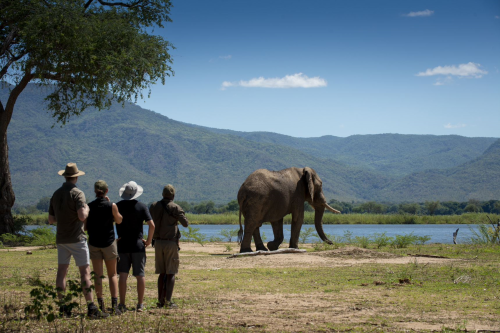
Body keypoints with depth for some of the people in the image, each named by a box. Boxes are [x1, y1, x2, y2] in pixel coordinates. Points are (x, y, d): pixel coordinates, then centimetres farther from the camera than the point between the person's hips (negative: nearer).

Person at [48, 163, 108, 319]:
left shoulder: (56, 194, 10)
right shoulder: (77, 193, -10)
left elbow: (51, 220, 14)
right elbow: (82, 216, -22)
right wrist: (86, 208, -2)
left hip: (61, 238, 6)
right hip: (76, 238, -6)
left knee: (62, 271, 8)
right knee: (85, 272, -6)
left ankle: (63, 307, 6)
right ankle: (91, 308, -10)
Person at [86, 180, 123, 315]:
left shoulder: (89, 206, -5)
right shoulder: (111, 206, -9)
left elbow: (85, 226, 0)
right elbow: (119, 220, 8)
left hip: (94, 244, 1)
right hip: (109, 243, -1)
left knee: (98, 275, 7)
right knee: (112, 275, 8)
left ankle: (101, 305, 2)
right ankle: (114, 305, -3)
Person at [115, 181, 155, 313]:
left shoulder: (118, 206, 0)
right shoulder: (141, 207, -4)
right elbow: (152, 225, -10)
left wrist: (116, 238, 8)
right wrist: (148, 241, 0)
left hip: (122, 245, 1)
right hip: (138, 245, -1)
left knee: (123, 275, 2)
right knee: (140, 275, 5)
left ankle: (122, 304, 0)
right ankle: (140, 304, 5)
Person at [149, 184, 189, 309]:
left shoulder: (154, 206, 7)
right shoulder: (175, 207, -9)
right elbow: (186, 224, -8)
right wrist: (180, 216, 10)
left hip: (158, 242, 5)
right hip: (171, 242, -5)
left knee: (162, 273, 13)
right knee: (171, 273, 0)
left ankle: (160, 300, 10)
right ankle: (168, 300, -8)